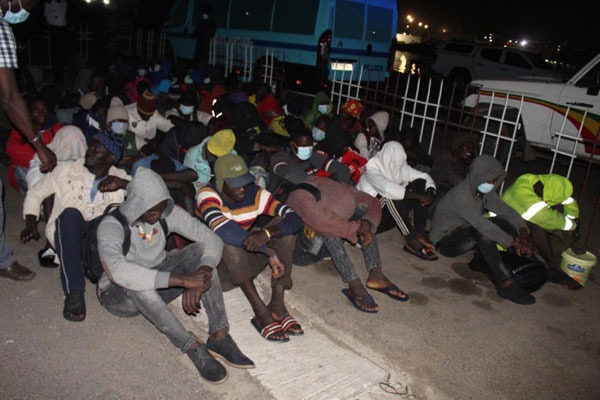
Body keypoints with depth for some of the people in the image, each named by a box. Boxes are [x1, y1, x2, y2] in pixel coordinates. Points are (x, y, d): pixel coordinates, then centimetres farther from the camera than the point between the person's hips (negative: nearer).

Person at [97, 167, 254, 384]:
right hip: (118, 296, -4)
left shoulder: (168, 213, -12)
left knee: (200, 250, -21)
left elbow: (212, 239, -17)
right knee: (136, 283, -40)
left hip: (158, 287, 4)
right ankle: (194, 348, -31)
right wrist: (183, 280, -49)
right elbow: (117, 270, -45)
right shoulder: (111, 225, -25)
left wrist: (200, 277, -36)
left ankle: (219, 336, -26)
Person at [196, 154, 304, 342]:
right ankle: (260, 311, -30)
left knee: (284, 225, -16)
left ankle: (277, 303, -21)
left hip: (246, 259, 4)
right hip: (217, 261, -4)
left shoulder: (255, 194, -10)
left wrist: (267, 233, -41)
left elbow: (295, 218, -20)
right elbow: (221, 228, -41)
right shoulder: (208, 195, -21)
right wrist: (269, 251, -42)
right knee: (228, 239, -36)